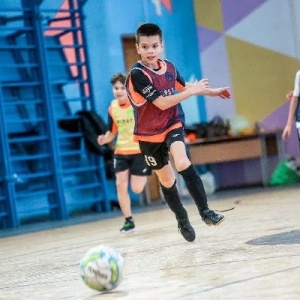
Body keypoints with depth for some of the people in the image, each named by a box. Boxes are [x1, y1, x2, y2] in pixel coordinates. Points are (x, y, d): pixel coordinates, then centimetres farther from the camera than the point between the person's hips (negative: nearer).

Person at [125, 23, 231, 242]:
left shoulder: (169, 67, -2)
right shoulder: (137, 75, -20)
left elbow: (183, 86, 20)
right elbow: (162, 103, -24)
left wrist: (213, 91, 24)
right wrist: (193, 91, -21)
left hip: (172, 125, 2)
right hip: (149, 134, -2)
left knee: (182, 162, -25)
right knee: (166, 179, 9)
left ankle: (205, 211, -16)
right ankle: (182, 220, 30)